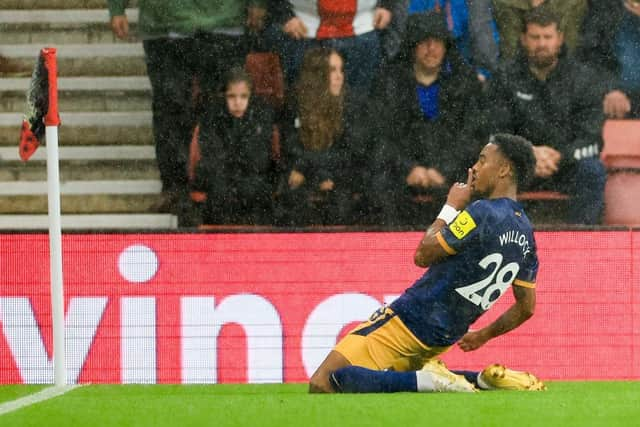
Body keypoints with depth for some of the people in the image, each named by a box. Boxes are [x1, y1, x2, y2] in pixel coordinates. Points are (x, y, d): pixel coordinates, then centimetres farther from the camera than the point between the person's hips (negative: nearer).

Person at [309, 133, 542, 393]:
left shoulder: (482, 212, -16)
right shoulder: (526, 233, 10)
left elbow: (423, 256, -8)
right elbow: (526, 308, 18)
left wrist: (451, 207, 3)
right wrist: (483, 336, 31)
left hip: (411, 320, -9)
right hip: (444, 340, 9)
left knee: (322, 384, -16)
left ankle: (427, 381, -22)